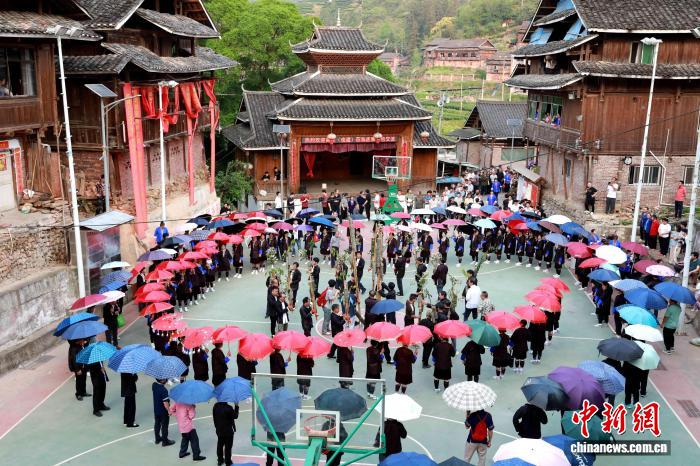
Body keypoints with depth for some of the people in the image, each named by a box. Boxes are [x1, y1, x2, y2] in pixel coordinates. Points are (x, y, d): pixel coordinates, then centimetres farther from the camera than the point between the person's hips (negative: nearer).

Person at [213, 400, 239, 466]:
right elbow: (235, 416, -15)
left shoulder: (215, 406, -9)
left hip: (219, 430, 6)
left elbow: (214, 416, 1)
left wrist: (217, 426, 14)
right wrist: (236, 406, -9)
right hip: (228, 431, -6)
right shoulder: (228, 408, -26)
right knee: (228, 447, 7)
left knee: (220, 445, 21)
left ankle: (220, 460, 34)